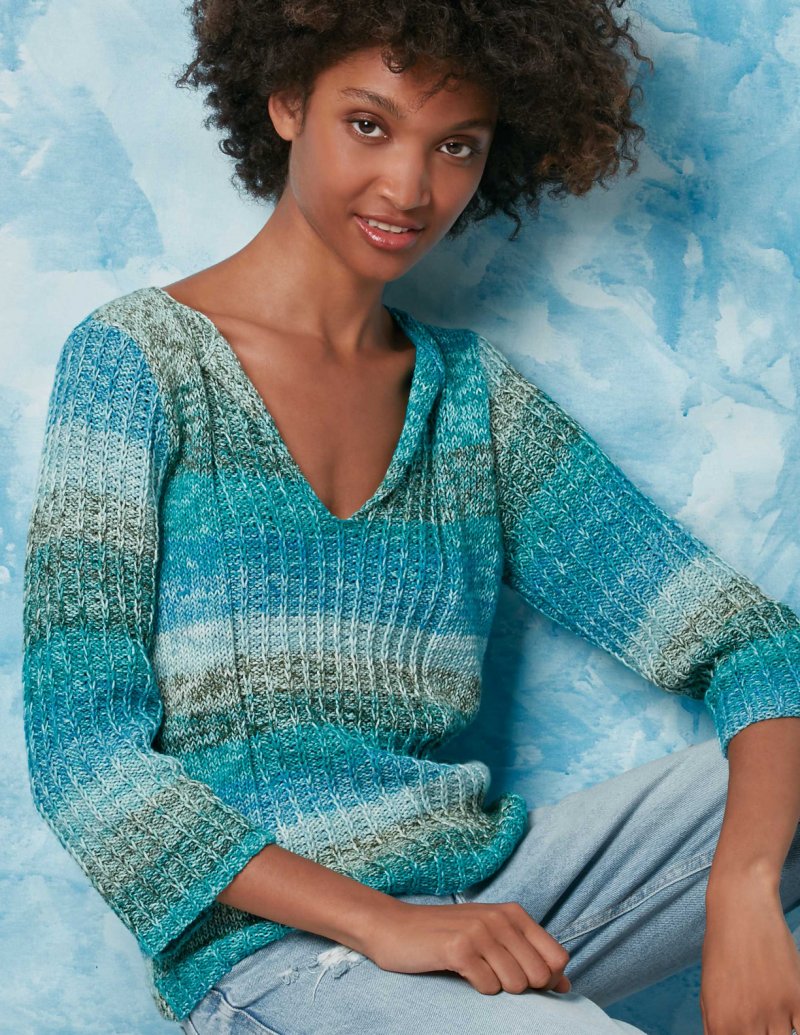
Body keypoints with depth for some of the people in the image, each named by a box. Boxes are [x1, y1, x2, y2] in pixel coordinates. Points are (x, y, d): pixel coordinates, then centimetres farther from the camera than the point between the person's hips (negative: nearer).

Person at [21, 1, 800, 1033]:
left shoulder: (476, 395, 10)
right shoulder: (137, 360, -1)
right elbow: (84, 751, -8)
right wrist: (376, 921, -18)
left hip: (498, 892, 5)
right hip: (278, 949, -4)